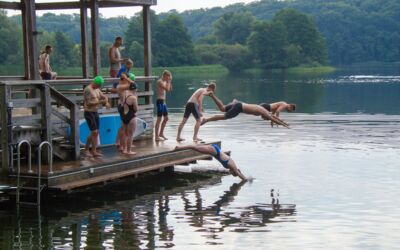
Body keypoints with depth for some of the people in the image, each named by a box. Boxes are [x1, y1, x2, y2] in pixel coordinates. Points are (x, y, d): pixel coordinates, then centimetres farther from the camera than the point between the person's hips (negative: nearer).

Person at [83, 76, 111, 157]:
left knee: (96, 133, 6)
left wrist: (106, 102, -7)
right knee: (94, 132, -10)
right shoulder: (88, 89, -16)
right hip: (89, 113, -8)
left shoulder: (97, 89, 10)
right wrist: (100, 102, -24)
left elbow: (104, 97, 15)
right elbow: (89, 103, -22)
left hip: (95, 112, 8)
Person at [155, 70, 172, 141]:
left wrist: (169, 82, 8)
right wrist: (168, 81, -13)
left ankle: (161, 133, 27)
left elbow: (170, 89, 19)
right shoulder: (160, 81, -14)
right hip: (160, 101, -10)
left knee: (166, 118, 16)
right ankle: (157, 136, -4)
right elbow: (167, 89, -24)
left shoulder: (164, 82, 15)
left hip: (163, 102, 10)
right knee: (159, 119, -7)